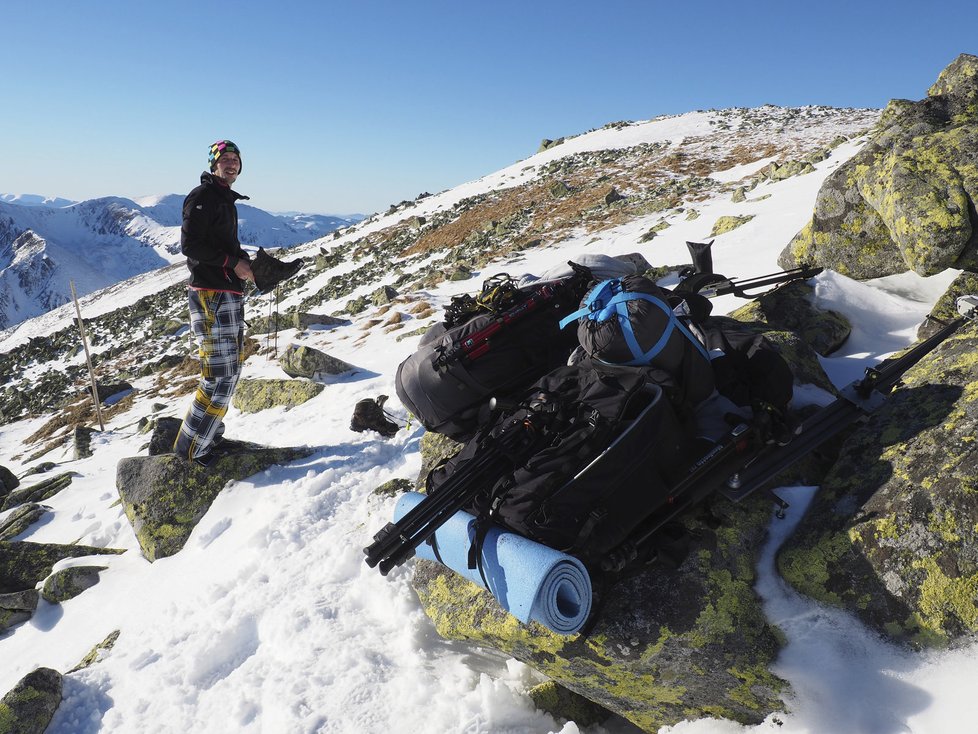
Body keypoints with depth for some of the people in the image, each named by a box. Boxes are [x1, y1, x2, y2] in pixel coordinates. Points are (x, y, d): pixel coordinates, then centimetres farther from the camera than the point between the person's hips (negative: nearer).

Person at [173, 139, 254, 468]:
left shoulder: (227, 200, 21)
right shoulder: (202, 197, -8)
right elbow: (190, 244, -17)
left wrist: (246, 262, 8)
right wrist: (233, 262, -17)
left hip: (230, 293, 10)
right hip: (210, 295, -10)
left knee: (232, 367, 15)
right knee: (220, 373, -11)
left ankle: (210, 432, 27)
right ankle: (191, 447, -1)